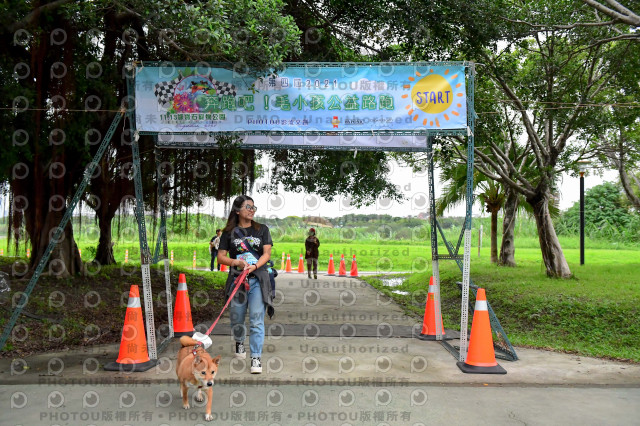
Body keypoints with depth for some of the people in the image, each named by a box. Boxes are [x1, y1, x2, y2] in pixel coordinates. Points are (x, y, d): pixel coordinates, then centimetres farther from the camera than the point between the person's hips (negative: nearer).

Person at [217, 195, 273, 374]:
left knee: (257, 320, -8)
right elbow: (221, 257, 4)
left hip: (258, 279, -1)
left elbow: (267, 254, 2)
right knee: (236, 319, 12)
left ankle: (256, 357, -2)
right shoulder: (229, 232, 7)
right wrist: (236, 262, -14)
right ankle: (239, 342, 42)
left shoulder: (262, 229, 9)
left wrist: (254, 266, -16)